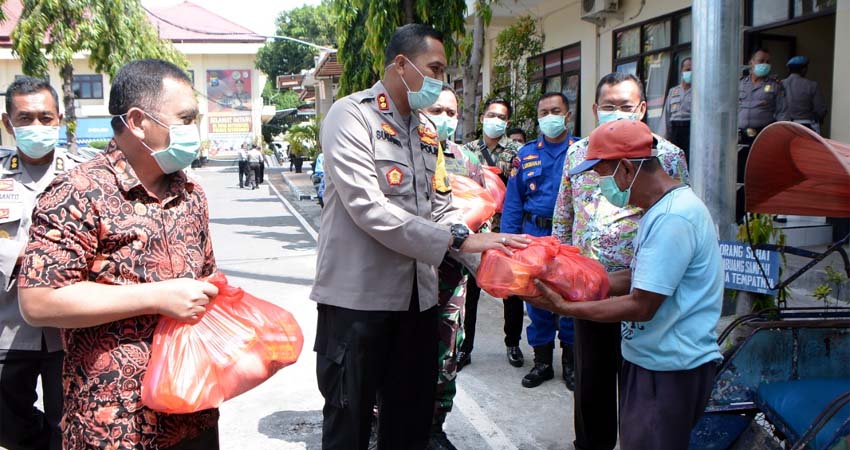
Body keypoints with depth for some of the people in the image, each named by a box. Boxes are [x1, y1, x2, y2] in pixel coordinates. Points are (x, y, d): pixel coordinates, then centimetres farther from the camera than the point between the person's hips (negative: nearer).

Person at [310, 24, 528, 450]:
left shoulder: (426, 132, 14)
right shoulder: (352, 115, -9)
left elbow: (442, 209, 13)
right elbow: (368, 208, -21)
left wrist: (490, 258, -5)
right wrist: (457, 239, -22)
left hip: (417, 295, 7)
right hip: (358, 296, -7)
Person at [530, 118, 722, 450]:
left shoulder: (673, 218, -24)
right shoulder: (662, 208, 9)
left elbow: (641, 307, -23)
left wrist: (564, 308, -18)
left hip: (672, 372, -10)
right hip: (649, 359, 10)